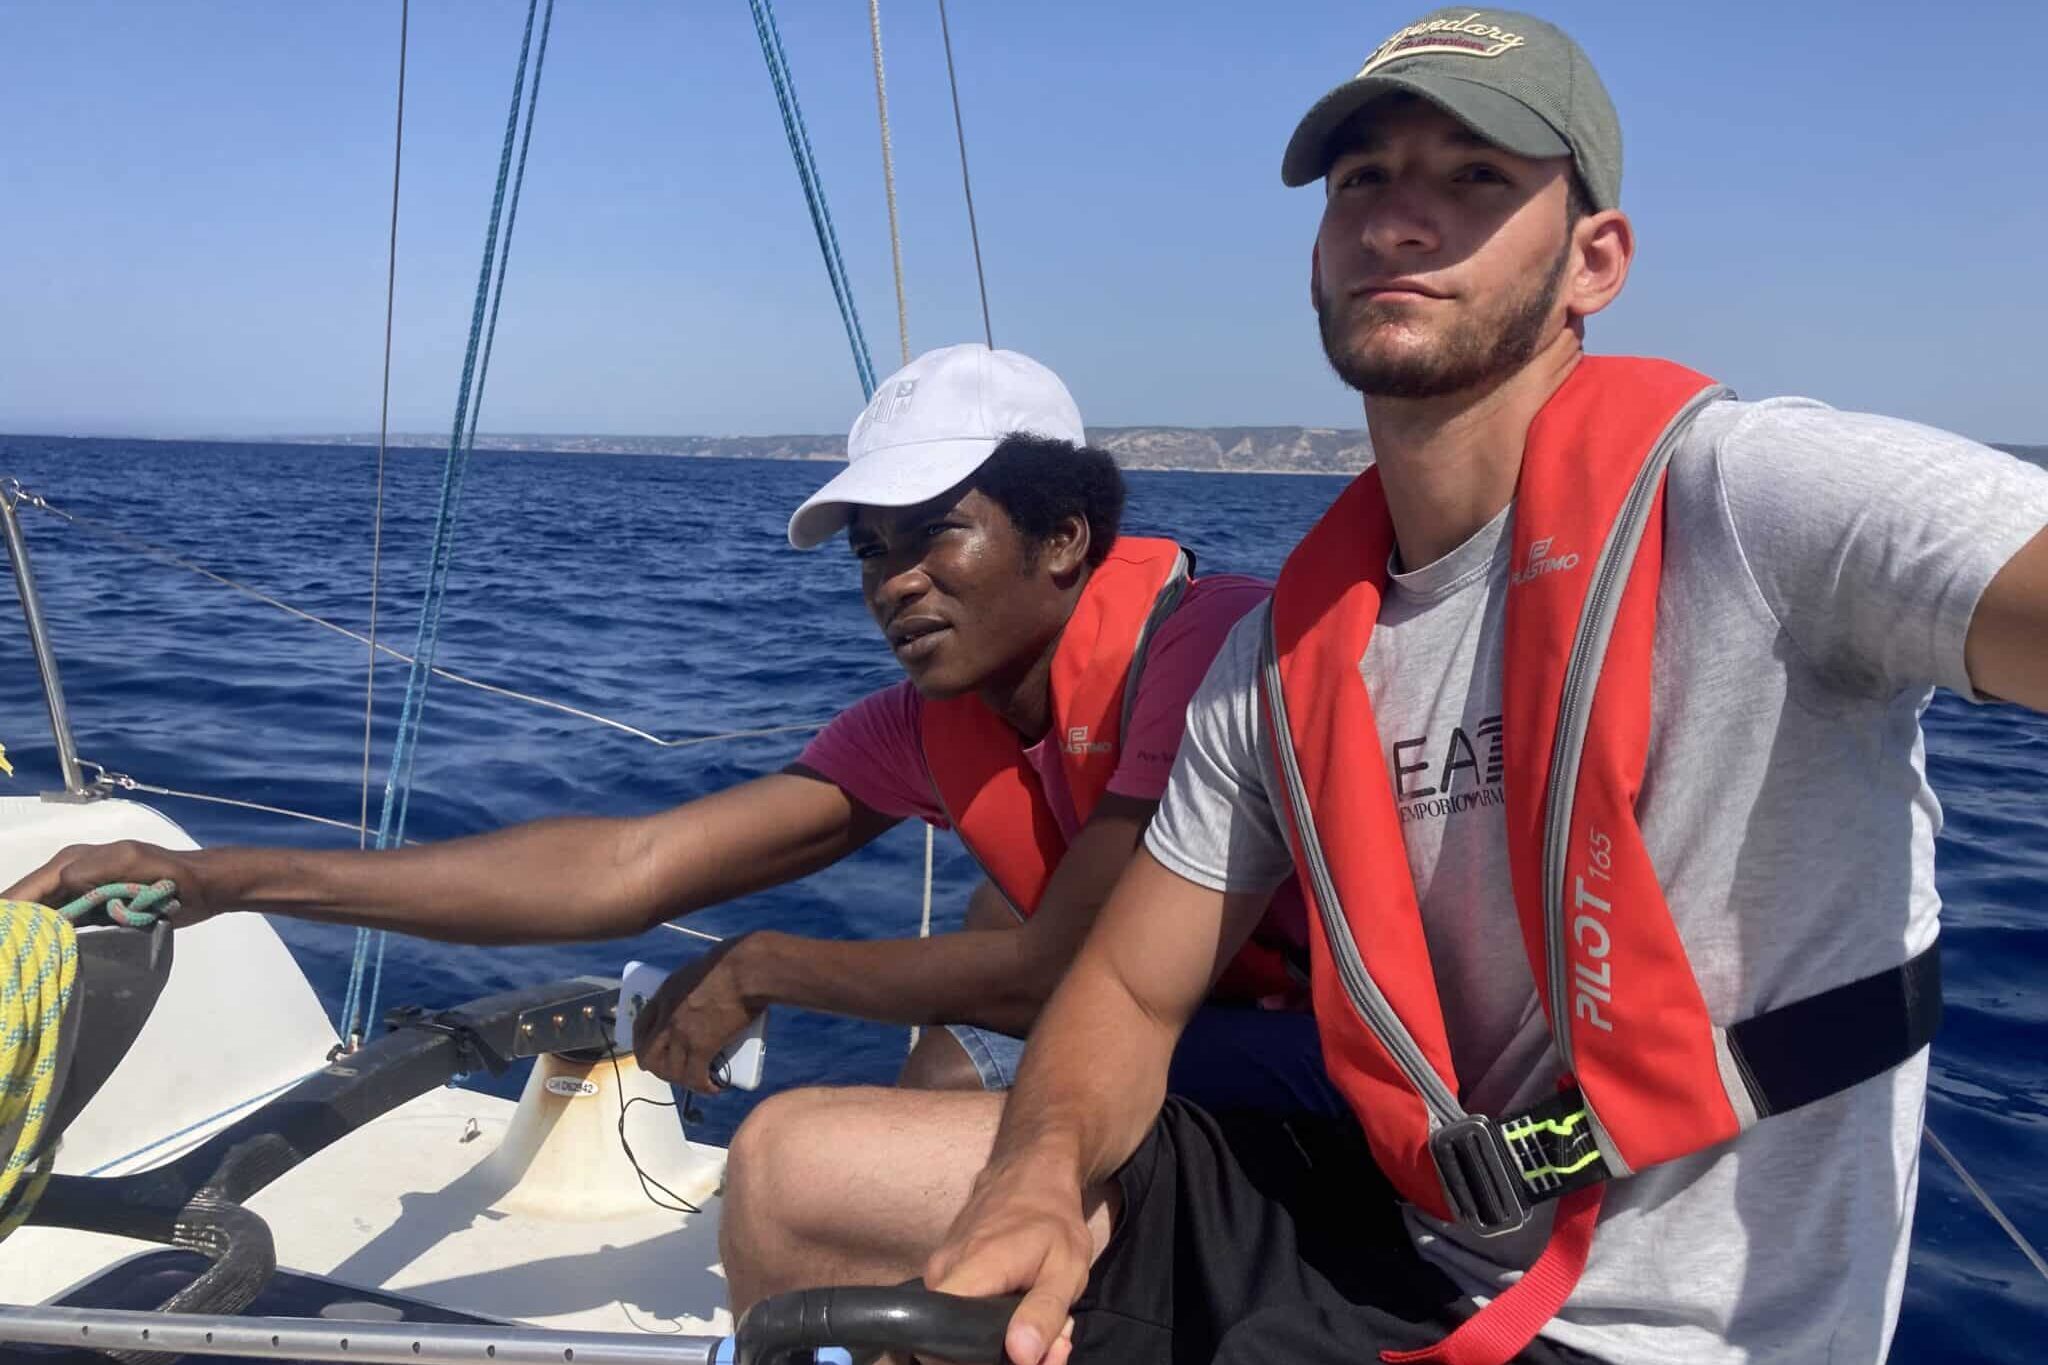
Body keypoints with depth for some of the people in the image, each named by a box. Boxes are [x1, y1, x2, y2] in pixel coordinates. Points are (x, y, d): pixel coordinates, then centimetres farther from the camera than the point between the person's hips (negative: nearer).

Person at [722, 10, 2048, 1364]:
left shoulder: (1739, 494, -19)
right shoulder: (1288, 649, 0)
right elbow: (1129, 991, 3)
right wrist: (1039, 1178, -17)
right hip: (1399, 1230, 6)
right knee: (796, 1164, 4)